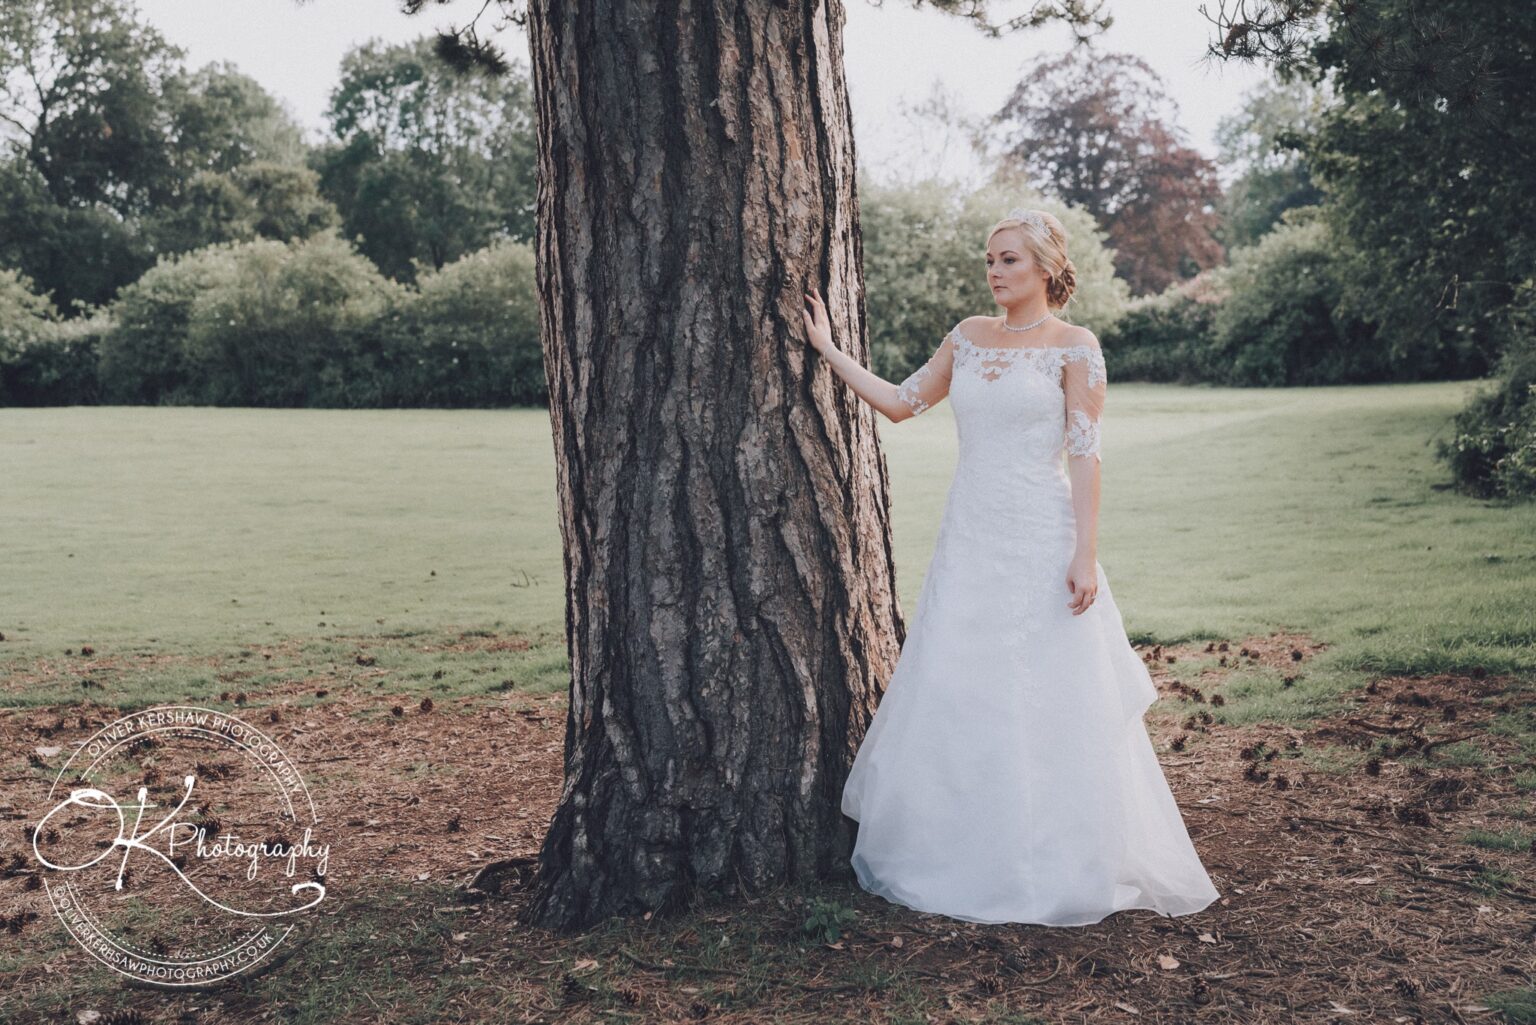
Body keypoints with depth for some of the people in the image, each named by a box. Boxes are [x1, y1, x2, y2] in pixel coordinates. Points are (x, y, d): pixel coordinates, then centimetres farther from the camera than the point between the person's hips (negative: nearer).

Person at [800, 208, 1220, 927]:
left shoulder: (1074, 347, -4)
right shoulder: (968, 337, 11)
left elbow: (1085, 455, -8)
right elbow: (900, 402, 15)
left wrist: (1085, 553, -14)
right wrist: (827, 348, 13)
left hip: (1040, 542, -5)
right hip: (969, 539, 5)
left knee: (1046, 708, -1)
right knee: (952, 701, 6)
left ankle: (1056, 871, 13)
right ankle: (964, 860, 19)